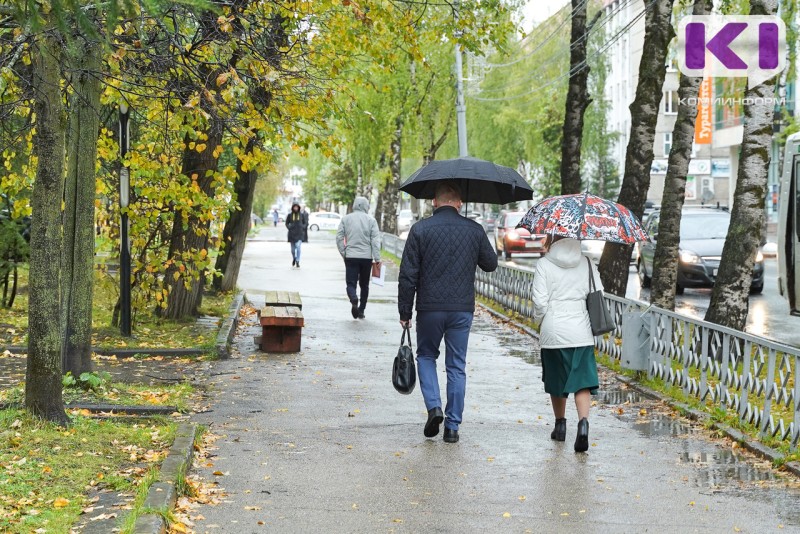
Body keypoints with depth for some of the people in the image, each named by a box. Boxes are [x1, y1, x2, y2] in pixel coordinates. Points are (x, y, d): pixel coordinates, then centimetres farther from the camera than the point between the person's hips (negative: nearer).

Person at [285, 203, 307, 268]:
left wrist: (303, 228, -3)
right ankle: (294, 259, 38)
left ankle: (297, 262, -15)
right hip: (292, 234, 2)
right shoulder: (290, 215, 2)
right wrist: (289, 227, -4)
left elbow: (306, 223, 11)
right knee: (293, 248, 9)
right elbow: (287, 223, 13)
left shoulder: (301, 214, 1)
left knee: (298, 247, -19)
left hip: (299, 234, -2)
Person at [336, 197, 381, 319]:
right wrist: (377, 258, -5)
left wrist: (343, 253, 8)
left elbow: (339, 237, 0)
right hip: (366, 257, 0)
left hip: (350, 257, 0)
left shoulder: (346, 219, 2)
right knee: (364, 284, 14)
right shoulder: (371, 220, -2)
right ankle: (361, 310, 17)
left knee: (351, 283, 1)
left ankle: (354, 299, -29)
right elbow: (375, 240, -6)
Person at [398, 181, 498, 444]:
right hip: (462, 309, 1)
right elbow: (491, 264, 12)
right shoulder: (474, 230, 0)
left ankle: (434, 407, 0)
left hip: (430, 308, -1)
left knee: (426, 356, 19)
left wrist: (405, 311, 1)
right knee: (456, 366, 9)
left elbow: (408, 275, -6)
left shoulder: (420, 229, -5)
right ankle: (452, 426, 9)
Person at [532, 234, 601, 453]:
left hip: (553, 331, -1)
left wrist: (539, 319, 10)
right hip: (581, 332, 2)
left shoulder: (544, 264, -5)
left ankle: (560, 425, 26)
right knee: (582, 379, -1)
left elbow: (540, 301, -9)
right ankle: (583, 422, -22)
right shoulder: (587, 264, 5)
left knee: (556, 379, 15)